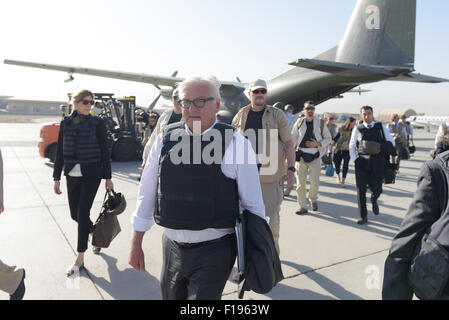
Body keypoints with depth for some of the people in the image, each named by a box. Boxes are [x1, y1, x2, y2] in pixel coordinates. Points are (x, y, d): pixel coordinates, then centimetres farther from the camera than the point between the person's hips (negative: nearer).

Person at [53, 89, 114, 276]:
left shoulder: (97, 123, -2)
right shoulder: (65, 123, 6)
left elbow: (104, 151, -1)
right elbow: (60, 152, 9)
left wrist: (108, 178, -3)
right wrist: (57, 178, 7)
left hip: (92, 174, -4)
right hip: (72, 174, 4)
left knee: (82, 213, -5)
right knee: (75, 214, 9)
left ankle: (80, 259, 8)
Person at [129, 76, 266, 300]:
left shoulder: (236, 144, -12)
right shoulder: (165, 140, -2)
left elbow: (253, 205, -5)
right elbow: (147, 194, 5)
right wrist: (136, 244, 8)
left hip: (214, 251, -4)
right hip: (172, 247, 4)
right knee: (171, 296, 23)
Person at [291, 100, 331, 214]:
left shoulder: (320, 123, 3)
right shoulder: (299, 122, 6)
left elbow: (328, 139, 10)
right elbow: (293, 139, 12)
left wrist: (318, 144, -8)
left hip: (315, 156, -1)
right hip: (301, 155, 1)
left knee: (315, 182, -5)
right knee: (301, 183, 2)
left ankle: (313, 199, 26)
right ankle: (303, 206, 14)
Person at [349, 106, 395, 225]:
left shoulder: (381, 127, 8)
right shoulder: (357, 129, 8)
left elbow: (391, 142, 6)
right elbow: (352, 146, 13)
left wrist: (381, 149, -12)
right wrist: (355, 159, 0)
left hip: (377, 163, 0)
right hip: (361, 162, 0)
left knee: (376, 189, 0)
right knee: (361, 190, -3)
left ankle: (374, 200, 39)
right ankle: (363, 216, 10)